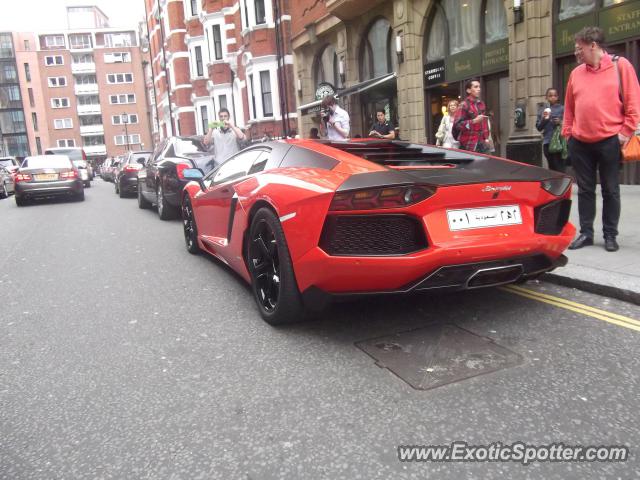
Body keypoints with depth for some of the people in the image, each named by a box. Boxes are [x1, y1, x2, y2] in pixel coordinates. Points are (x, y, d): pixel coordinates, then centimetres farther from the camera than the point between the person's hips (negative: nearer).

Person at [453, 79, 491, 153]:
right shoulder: (464, 105, -7)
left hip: (481, 143, 7)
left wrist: (486, 138, 16)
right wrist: (474, 121, -21)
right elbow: (457, 124, -15)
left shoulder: (481, 104, 15)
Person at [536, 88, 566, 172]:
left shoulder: (562, 109, 2)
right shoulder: (543, 110, 10)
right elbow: (538, 127, 10)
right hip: (547, 142, 3)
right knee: (551, 167, 9)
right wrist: (543, 119, -6)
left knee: (559, 168, -9)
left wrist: (561, 122, -15)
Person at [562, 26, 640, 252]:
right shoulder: (576, 73, 10)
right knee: (585, 190, 8)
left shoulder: (620, 66, 0)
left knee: (610, 191, 5)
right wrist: (567, 133, 7)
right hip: (580, 143, 3)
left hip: (610, 141, -3)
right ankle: (586, 233, 16)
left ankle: (610, 235, 14)